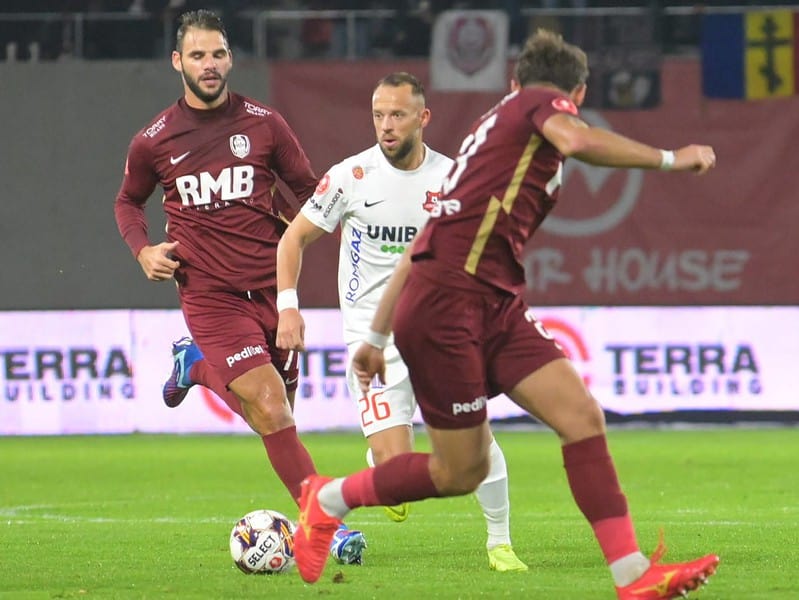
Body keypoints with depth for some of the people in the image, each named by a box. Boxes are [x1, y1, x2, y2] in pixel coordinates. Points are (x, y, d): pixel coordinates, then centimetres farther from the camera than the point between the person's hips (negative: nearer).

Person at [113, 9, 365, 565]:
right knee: (272, 412, -16)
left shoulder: (264, 124, 3)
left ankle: (198, 364, 35)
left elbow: (308, 190, 13)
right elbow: (128, 201, 19)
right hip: (209, 295, -3)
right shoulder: (153, 141, 2)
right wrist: (143, 250, 1)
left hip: (272, 286, 3)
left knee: (274, 414, 10)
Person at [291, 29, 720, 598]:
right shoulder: (543, 103, 2)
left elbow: (421, 244, 27)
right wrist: (667, 159, -17)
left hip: (495, 308, 9)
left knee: (583, 417, -6)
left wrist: (378, 336, 30)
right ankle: (329, 499, 21)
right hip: (447, 302, -9)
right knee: (462, 471, -2)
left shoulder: (500, 120, 26)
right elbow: (573, 139, -27)